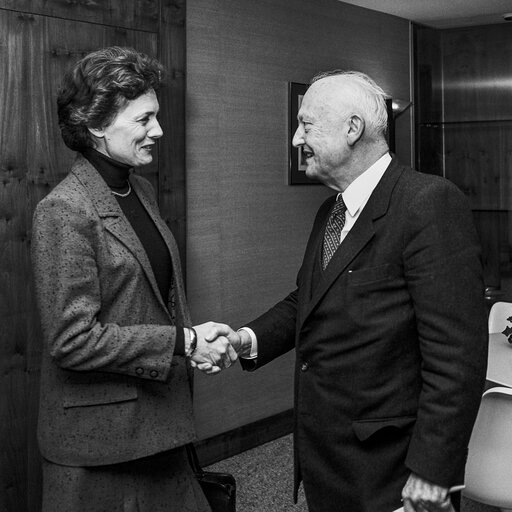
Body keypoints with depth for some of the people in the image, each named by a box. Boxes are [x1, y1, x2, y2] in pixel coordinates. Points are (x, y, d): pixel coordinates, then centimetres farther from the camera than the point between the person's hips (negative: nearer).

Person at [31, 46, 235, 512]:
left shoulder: (142, 191, 8)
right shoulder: (63, 211, -18)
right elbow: (72, 340, -21)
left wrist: (196, 336, 0)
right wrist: (182, 342, -20)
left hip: (159, 419, 8)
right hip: (98, 438, -7)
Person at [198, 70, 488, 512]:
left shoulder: (429, 203, -18)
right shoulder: (330, 211, 11)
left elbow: (457, 354, -21)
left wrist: (432, 471, -21)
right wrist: (247, 339, -3)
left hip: (384, 466, -7)